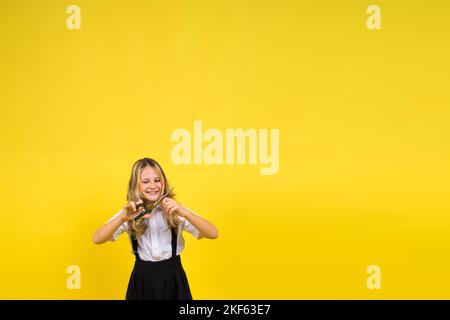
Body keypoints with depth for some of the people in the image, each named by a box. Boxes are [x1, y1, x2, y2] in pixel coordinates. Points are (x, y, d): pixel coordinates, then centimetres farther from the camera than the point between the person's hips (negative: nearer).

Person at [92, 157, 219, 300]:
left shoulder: (174, 210, -5)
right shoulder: (130, 213, -1)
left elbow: (213, 233, -15)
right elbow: (97, 239, -12)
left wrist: (184, 213, -29)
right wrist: (123, 218, -28)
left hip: (173, 278, 0)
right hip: (142, 280, 1)